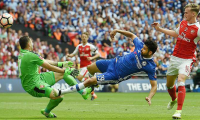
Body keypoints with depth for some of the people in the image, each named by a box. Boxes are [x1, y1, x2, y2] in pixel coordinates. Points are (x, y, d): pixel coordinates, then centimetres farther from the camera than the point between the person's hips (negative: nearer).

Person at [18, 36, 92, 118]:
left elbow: (45, 61, 15)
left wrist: (61, 64, 16)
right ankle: (46, 112, 2)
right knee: (58, 96, -27)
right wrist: (66, 71, -3)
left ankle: (83, 92, 19)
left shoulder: (22, 54, 9)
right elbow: (50, 67, -14)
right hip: (33, 86, -10)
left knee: (64, 73, 12)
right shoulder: (30, 55, -22)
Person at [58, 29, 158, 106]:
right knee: (90, 68, 22)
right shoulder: (140, 46, -15)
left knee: (90, 81, -12)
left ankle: (61, 92, -1)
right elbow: (132, 35, 4)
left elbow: (154, 85, -25)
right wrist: (117, 31, -2)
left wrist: (150, 97, -41)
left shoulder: (150, 67, -27)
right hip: (115, 62, 6)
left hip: (116, 75, -6)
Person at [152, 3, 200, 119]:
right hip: (175, 57, 6)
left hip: (186, 60, -6)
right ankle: (174, 100, 49)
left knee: (181, 82, -24)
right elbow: (176, 34, 23)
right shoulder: (183, 23, 5)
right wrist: (160, 29, 26)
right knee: (169, 84, 17)